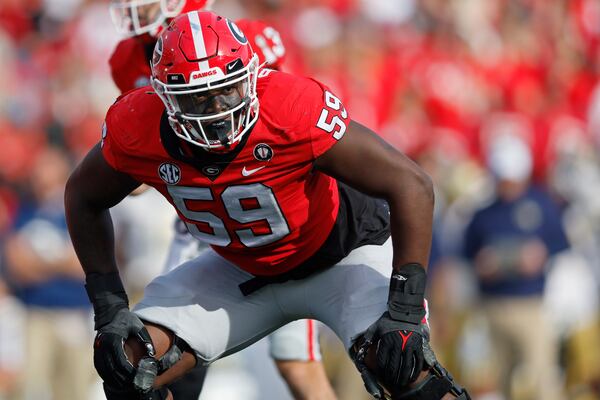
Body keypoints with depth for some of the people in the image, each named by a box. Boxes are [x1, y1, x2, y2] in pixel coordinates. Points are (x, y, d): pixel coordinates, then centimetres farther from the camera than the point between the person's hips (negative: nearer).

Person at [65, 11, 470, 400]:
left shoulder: (296, 109, -35)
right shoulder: (139, 128, -23)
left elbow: (411, 185, -28)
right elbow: (84, 198, 0)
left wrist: (404, 311, -31)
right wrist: (110, 306, -9)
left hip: (342, 254, -4)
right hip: (244, 272, 4)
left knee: (399, 361, -29)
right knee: (130, 356, -9)